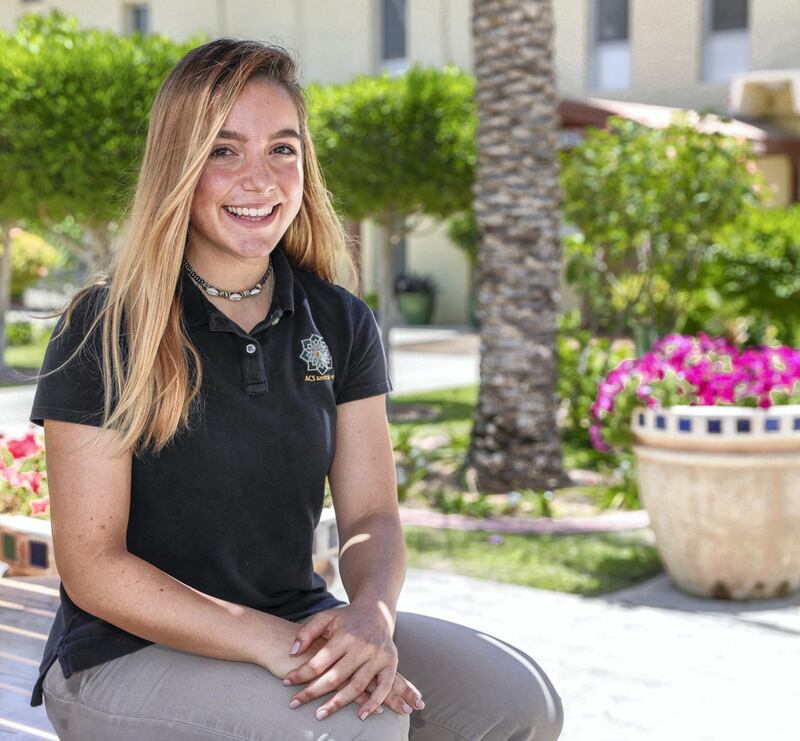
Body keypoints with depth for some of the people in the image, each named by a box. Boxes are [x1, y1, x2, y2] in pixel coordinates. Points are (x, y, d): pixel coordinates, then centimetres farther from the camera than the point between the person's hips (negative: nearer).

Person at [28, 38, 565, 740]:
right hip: (127, 654, -5)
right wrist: (271, 642, -26)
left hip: (299, 623, 5)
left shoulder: (340, 322, 4)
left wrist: (372, 614, -23)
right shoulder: (103, 332, -11)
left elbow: (372, 516, 1)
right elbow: (92, 567, -14)